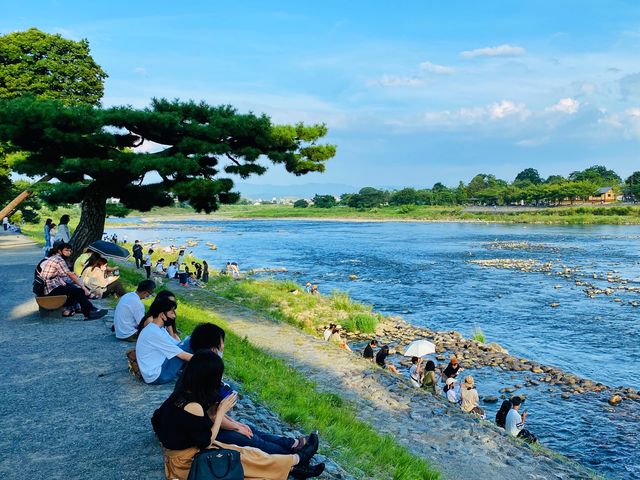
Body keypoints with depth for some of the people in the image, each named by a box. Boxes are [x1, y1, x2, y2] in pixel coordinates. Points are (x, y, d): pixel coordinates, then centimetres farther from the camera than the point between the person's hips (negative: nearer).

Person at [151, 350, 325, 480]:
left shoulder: (182, 394, -5)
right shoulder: (192, 407, -32)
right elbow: (206, 442, -21)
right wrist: (221, 410, -15)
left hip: (181, 450, 8)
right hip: (187, 462, -8)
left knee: (247, 452, 8)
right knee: (249, 456, 3)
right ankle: (297, 459, 21)